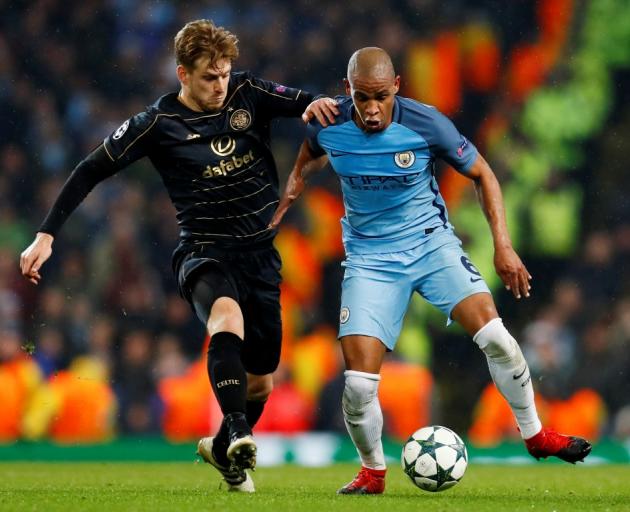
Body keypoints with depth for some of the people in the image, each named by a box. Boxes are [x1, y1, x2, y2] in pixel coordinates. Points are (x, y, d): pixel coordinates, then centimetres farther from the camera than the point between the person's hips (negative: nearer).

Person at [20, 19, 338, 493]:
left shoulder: (249, 94, 0)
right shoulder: (159, 124, -7)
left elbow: (313, 106, 1)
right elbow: (91, 171, -2)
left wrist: (319, 105, -25)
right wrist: (46, 235, -7)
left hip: (260, 253, 4)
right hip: (204, 252, -4)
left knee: (260, 383, 10)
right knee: (228, 316, -39)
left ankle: (223, 450, 38)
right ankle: (238, 433, -48)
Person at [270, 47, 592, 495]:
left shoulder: (426, 124, -17)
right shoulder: (328, 124, -12)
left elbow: (482, 174, -3)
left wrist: (503, 246, -9)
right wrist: (297, 181, 4)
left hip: (430, 241, -1)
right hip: (370, 256, 1)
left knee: (492, 332, -21)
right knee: (359, 383, -12)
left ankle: (535, 435, 2)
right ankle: (373, 471, 16)